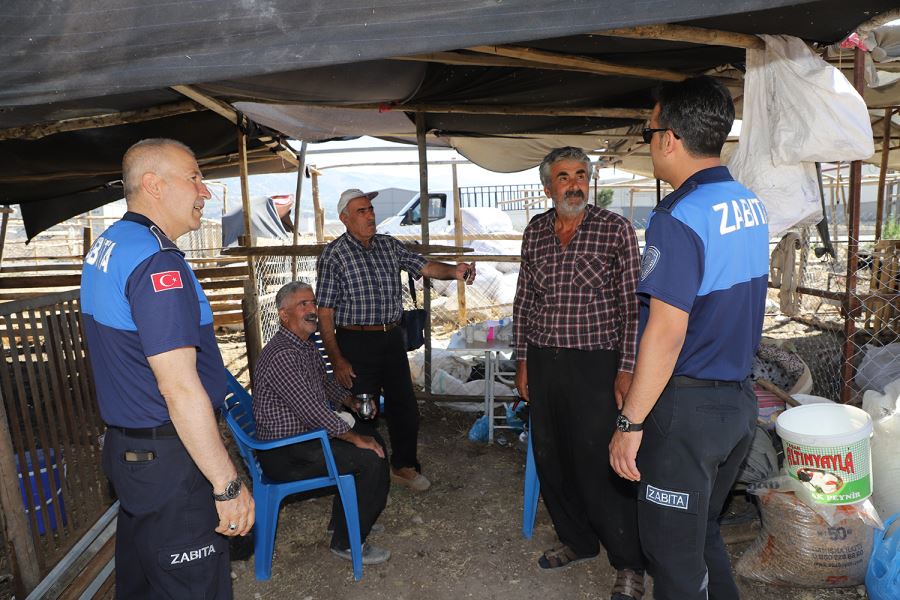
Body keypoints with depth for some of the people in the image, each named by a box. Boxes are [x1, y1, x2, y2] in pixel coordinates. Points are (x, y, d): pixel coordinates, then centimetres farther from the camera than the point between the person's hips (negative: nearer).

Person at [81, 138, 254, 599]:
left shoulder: (105, 247, 9)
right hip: (169, 460, -10)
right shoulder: (156, 261, -23)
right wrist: (228, 484, -22)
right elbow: (179, 388, -28)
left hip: (124, 446, 10)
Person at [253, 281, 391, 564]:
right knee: (373, 458, -18)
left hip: (307, 432, 11)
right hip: (284, 454, -10)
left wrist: (351, 401, 7)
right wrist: (355, 438, -19)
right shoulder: (282, 355, -25)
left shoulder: (306, 345, 8)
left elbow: (325, 381, 24)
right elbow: (312, 411, -28)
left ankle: (344, 519, 28)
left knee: (373, 437, 16)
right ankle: (347, 542, 2)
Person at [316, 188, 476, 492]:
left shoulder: (389, 245, 7)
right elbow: (325, 312, -10)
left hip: (392, 338, 5)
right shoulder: (334, 255, -8)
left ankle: (404, 466, 34)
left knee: (405, 408, 13)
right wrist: (337, 359, -14)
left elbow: (424, 266, -1)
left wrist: (453, 270, -23)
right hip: (357, 343, -5)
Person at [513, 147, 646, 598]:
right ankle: (576, 540, 36)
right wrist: (522, 360, 10)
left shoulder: (615, 230, -4)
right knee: (550, 458, 14)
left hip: (595, 362, -5)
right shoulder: (535, 232, 8)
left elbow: (632, 304, -5)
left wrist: (626, 370, -10)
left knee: (599, 465, -2)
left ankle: (629, 563, 20)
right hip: (543, 360, 5)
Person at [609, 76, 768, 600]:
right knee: (703, 533, 25)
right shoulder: (751, 206, 7)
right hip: (741, 399, 9)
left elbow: (666, 334, -24)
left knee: (674, 551, 9)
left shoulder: (679, 218, -21)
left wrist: (631, 423, -18)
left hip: (688, 405, -9)